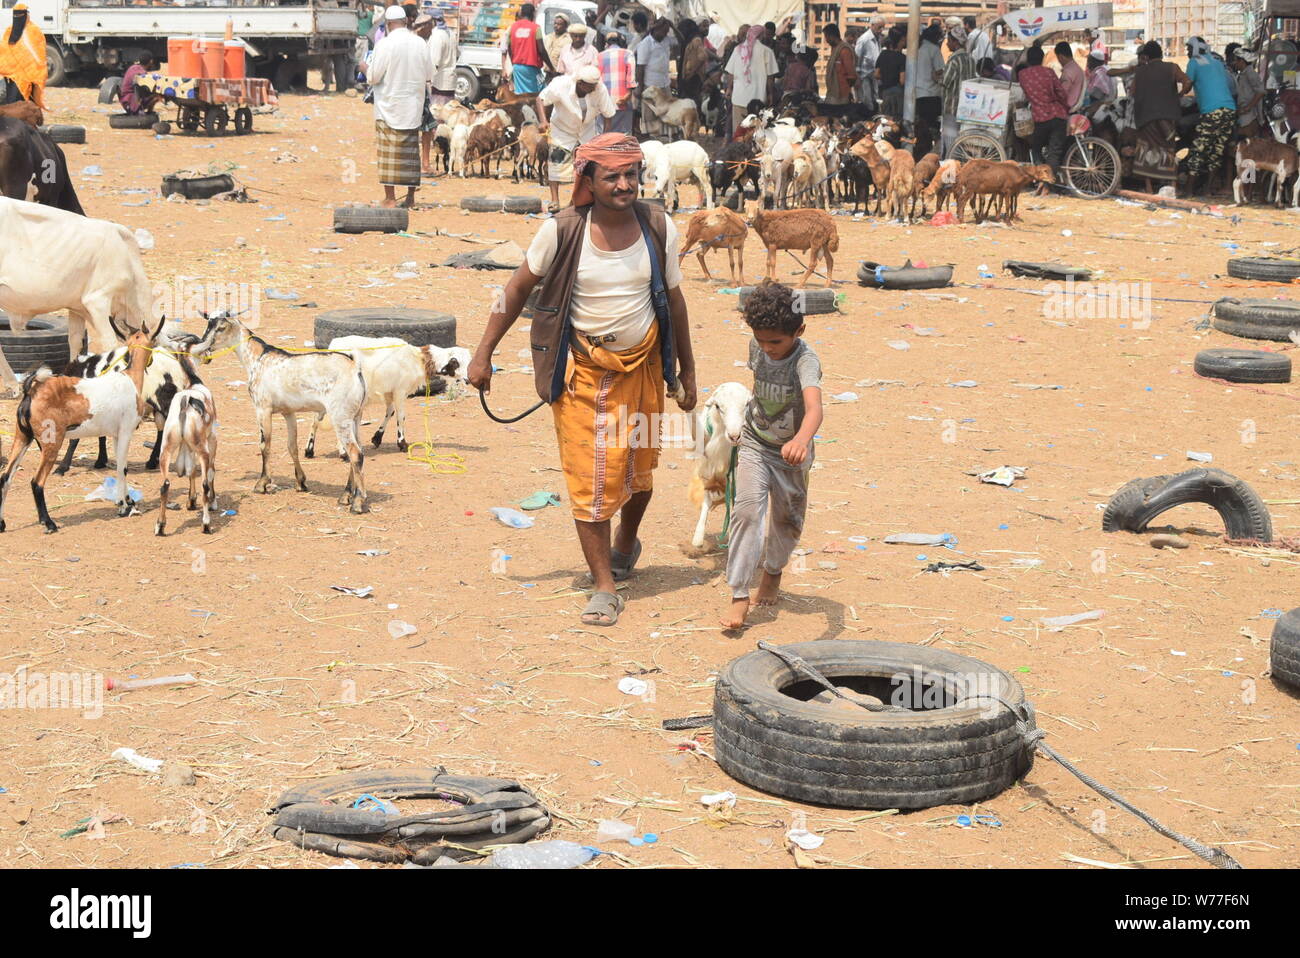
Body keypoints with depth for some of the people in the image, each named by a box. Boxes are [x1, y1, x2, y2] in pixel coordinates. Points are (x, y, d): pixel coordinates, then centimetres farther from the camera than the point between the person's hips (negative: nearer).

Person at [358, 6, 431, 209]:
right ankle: (411, 197, 13)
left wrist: (364, 68, 11)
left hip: (389, 107, -4)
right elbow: (429, 76, 8)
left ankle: (390, 197, -1)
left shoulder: (385, 44, -13)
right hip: (413, 108, 4)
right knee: (411, 152, 11)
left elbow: (373, 77, -10)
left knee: (388, 153, 1)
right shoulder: (420, 43, 1)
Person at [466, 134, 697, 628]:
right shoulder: (563, 230, -15)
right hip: (582, 369, -2)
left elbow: (674, 300, 4)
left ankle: (625, 544, 45)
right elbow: (518, 289, -5)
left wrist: (687, 370, 10)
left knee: (638, 468, 14)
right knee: (589, 476, -3)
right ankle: (604, 587, 6)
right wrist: (484, 352, -5)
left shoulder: (658, 228, -7)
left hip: (641, 366, 3)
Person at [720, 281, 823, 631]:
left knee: (787, 520, 14)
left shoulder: (806, 361, -29)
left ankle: (773, 571, 45)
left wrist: (801, 440, -68)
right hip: (755, 445, 2)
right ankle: (739, 595, -14)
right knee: (747, 510, -16)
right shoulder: (757, 347, -11)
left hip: (790, 452, -2)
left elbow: (814, 407, -48)